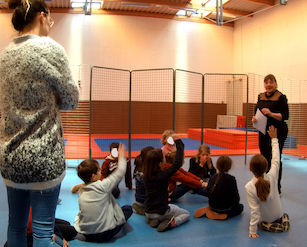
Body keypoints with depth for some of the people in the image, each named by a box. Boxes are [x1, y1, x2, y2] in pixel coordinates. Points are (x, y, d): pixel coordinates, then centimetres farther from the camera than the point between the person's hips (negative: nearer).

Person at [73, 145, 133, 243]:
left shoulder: (81, 190, 1)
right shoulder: (102, 186, -16)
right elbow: (120, 172, -6)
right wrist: (121, 156, 8)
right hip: (104, 235, -6)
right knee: (128, 208, 11)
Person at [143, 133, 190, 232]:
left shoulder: (146, 175, -7)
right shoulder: (163, 175, -23)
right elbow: (178, 163, -21)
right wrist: (178, 142, -17)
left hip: (148, 213, 6)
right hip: (161, 212, -5)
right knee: (186, 214, 18)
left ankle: (153, 220, 11)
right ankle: (172, 222, -9)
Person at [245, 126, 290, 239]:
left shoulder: (249, 187, -30)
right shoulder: (272, 177, -25)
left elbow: (254, 210, -26)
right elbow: (276, 160, -10)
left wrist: (253, 231, -17)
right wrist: (274, 139, -1)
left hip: (263, 218, -4)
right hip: (277, 214, 5)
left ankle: (266, 225, 7)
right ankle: (282, 221, 17)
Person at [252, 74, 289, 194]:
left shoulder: (280, 97, -10)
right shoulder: (261, 96, 9)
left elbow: (285, 116, -14)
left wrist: (271, 114, -26)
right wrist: (254, 118, -6)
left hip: (277, 132, -6)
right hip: (263, 131, 7)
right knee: (264, 158, 14)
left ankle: (277, 189, 9)